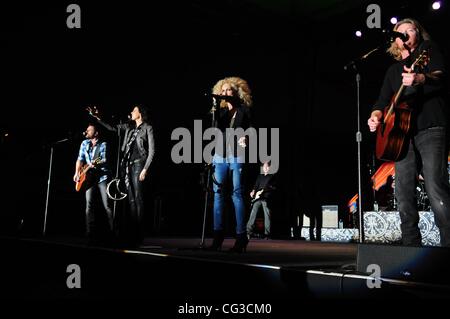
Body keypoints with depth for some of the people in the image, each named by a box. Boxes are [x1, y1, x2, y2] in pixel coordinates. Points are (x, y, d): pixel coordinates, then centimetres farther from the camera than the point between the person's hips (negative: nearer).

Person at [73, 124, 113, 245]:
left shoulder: (103, 144, -1)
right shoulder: (84, 143, 14)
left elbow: (105, 160, -10)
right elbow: (80, 159, 15)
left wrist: (96, 163, -29)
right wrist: (77, 173, 3)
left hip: (102, 176, -4)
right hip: (89, 177, 5)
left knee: (107, 205, -10)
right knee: (89, 205, -4)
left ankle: (110, 235, -7)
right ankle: (91, 235, -3)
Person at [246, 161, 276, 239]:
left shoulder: (272, 176, 7)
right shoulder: (260, 176, 22)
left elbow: (273, 187, -2)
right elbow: (256, 185, 20)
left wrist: (262, 191, -13)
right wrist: (253, 191, 0)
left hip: (266, 198, -4)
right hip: (257, 198, 4)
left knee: (267, 215, -4)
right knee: (253, 214, -4)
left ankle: (267, 234, 0)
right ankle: (249, 232, -4)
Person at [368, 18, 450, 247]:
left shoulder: (428, 49, 11)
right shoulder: (393, 70, 27)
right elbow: (384, 99, 22)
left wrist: (420, 78, -30)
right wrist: (376, 115, -1)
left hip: (430, 127, -6)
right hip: (403, 133, 6)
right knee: (404, 195, 2)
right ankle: (411, 248, 8)